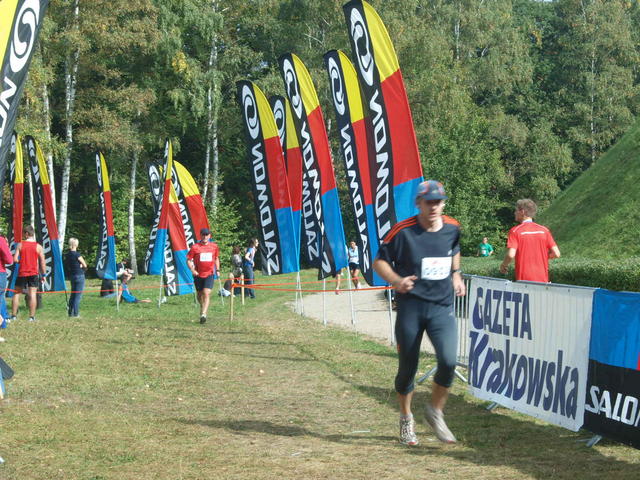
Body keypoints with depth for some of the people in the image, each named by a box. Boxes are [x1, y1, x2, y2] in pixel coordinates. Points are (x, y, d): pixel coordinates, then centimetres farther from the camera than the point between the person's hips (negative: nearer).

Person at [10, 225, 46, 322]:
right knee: (32, 294, -2)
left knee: (17, 293, 10)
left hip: (22, 273, 0)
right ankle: (32, 316, -5)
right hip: (33, 273, 0)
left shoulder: (20, 245, -2)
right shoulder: (38, 246, -1)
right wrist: (43, 274, 7)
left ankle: (13, 315, 9)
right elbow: (42, 262, -1)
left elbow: (15, 259, -8)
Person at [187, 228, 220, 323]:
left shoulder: (214, 246, 3)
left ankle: (203, 314, -21)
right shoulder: (195, 247, -5)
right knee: (200, 294, 13)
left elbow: (216, 258, 19)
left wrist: (217, 269, 12)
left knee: (206, 294, -16)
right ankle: (203, 308, 40)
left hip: (209, 274, -1)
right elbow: (188, 259, -1)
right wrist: (192, 270, -15)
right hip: (198, 274, 1)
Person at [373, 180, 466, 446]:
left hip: (442, 306, 2)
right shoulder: (403, 231, -11)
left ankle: (435, 412, 8)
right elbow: (380, 261, -3)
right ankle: (406, 419, 29)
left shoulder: (452, 229, 2)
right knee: (408, 367, 6)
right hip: (411, 306, -2)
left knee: (448, 361, -16)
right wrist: (396, 280, -19)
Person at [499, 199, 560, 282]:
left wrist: (503, 265, 3)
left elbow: (511, 255, -17)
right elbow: (556, 254, 1)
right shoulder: (544, 230, 5)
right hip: (543, 280, 3)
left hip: (524, 279, -3)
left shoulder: (515, 231, -5)